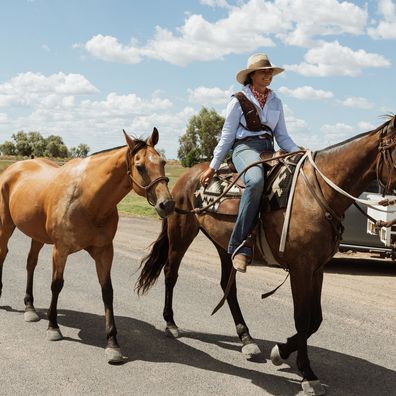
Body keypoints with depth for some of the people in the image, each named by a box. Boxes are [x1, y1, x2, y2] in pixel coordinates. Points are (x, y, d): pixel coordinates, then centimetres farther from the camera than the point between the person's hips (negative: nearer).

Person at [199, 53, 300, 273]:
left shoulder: (275, 102, 21)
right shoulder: (239, 100, 7)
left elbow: (282, 137, 20)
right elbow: (227, 136, 6)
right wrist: (212, 167, 1)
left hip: (269, 150, 6)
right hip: (246, 147, -6)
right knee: (256, 180, -40)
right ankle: (240, 245, -38)